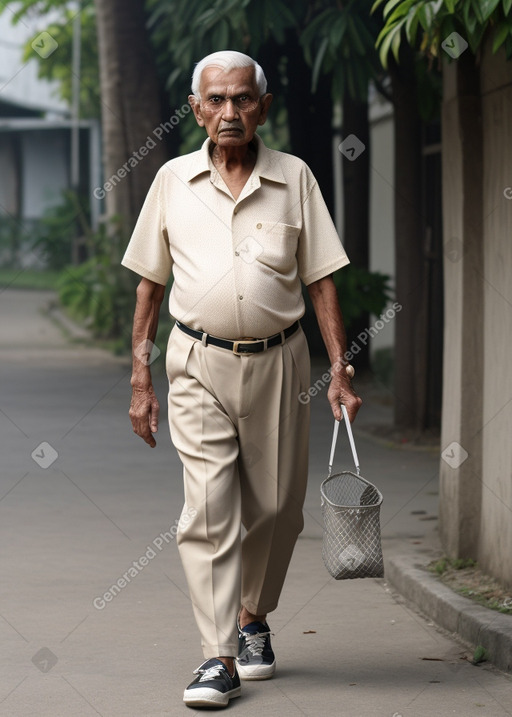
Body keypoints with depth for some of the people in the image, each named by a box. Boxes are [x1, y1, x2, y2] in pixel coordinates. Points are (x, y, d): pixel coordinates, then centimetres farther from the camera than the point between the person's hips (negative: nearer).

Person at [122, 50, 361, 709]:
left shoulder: (294, 178, 2)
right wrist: (140, 379, 5)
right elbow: (150, 283, 9)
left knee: (275, 508, 8)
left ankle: (253, 615, 33)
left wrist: (339, 370, -3)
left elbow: (321, 281, 4)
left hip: (276, 360, 1)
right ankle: (219, 658, -9)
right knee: (208, 510, -10)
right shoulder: (173, 180, 3)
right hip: (199, 364, -1)